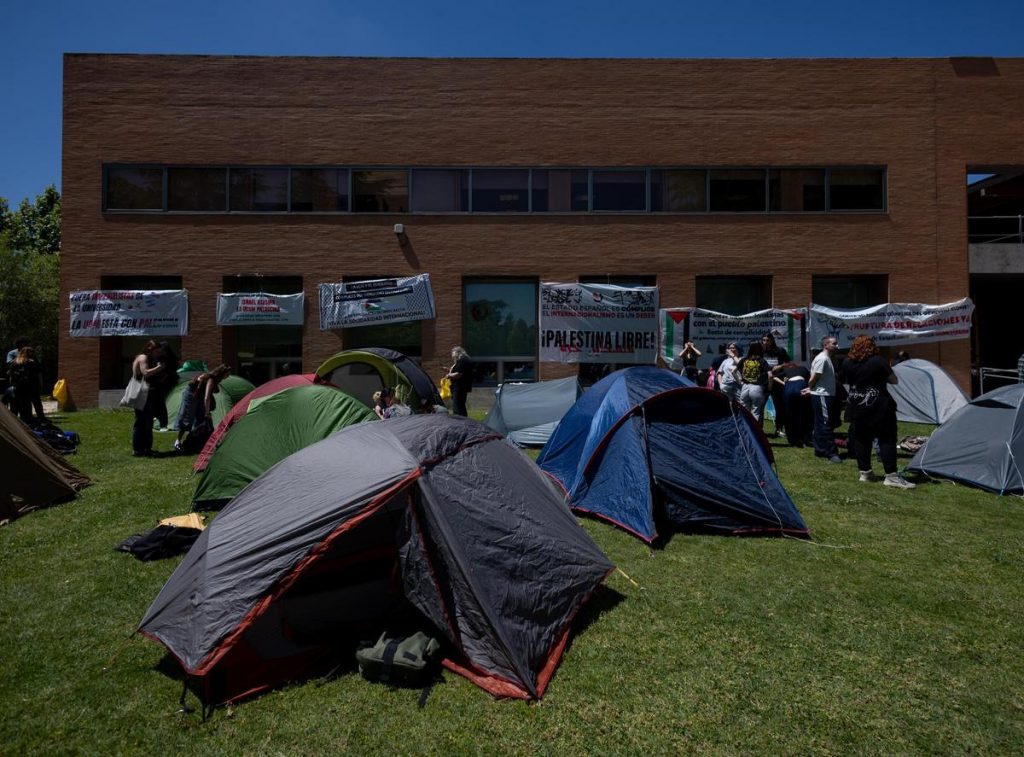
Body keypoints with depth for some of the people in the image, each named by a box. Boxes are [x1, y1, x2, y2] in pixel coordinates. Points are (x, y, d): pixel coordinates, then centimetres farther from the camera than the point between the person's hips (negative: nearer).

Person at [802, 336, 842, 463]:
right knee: (826, 425, -7)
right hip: (822, 395, -10)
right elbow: (814, 378, -17)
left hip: (825, 395, 10)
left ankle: (820, 450, 21)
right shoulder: (822, 359, -16)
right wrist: (810, 388, 0)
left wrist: (810, 389, 8)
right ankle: (831, 453, -4)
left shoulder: (827, 358, 16)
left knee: (821, 424, 14)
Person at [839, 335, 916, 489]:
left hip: (855, 408, 5)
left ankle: (865, 473, 17)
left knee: (860, 440, 10)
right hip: (878, 407, -4)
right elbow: (895, 380, -1)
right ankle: (891, 476, -3)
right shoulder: (878, 361, -9)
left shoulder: (847, 363, 2)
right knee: (886, 439, 0)